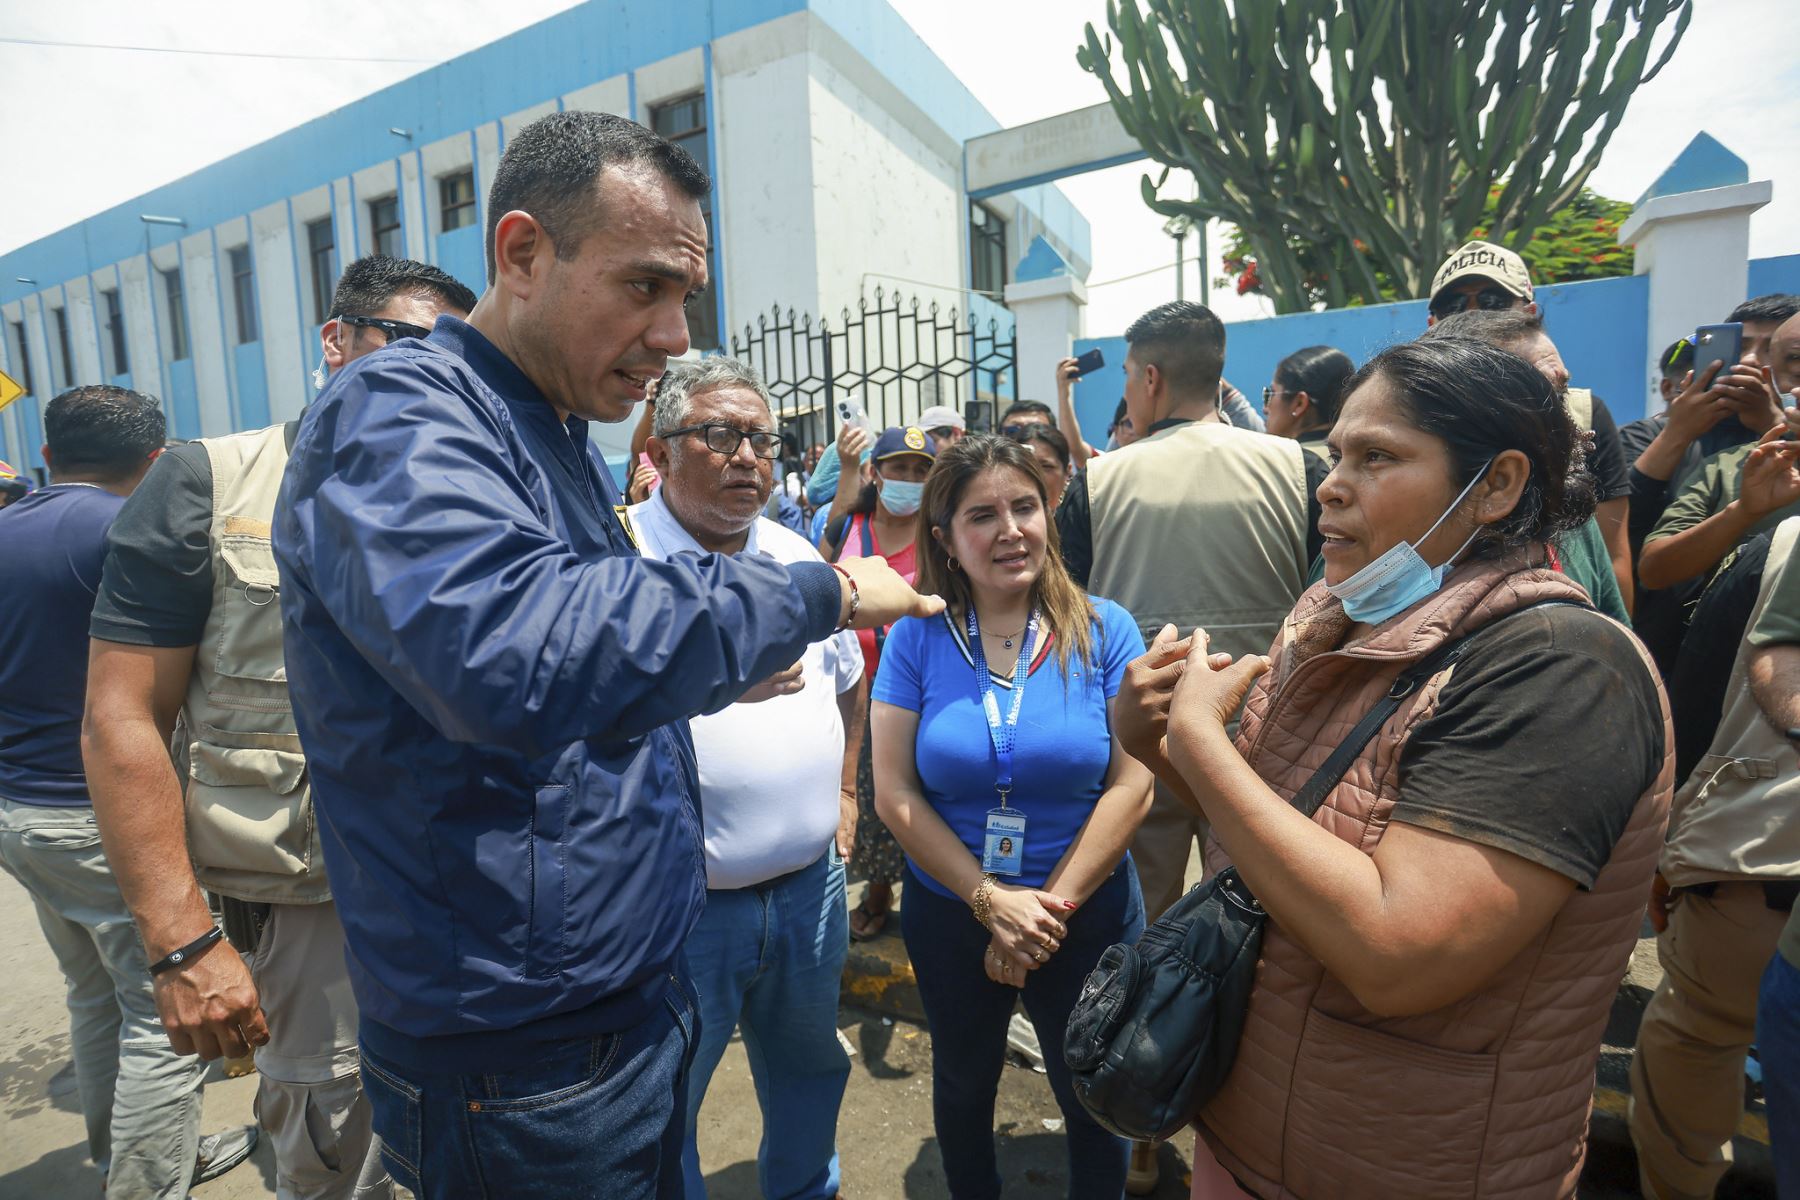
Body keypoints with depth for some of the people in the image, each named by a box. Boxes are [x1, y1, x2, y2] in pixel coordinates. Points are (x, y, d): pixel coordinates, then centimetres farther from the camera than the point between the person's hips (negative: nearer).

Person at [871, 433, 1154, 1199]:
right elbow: (895, 795, -12)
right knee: (963, 1085, 26)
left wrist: (1051, 906, -16)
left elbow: (1132, 783, -14)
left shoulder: (1104, 630, -11)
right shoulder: (916, 638, -11)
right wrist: (991, 901, -17)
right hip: (950, 913, 1)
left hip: (1088, 914, -1)